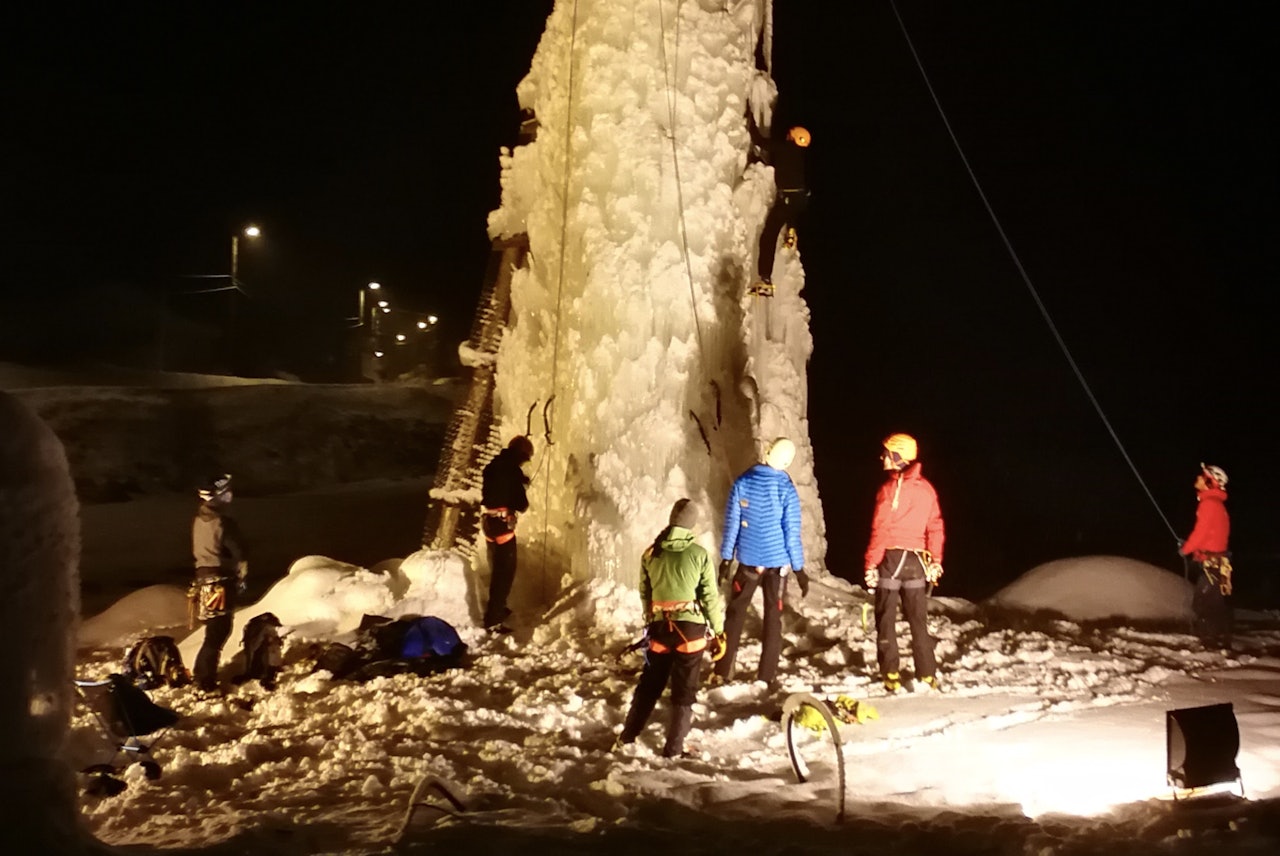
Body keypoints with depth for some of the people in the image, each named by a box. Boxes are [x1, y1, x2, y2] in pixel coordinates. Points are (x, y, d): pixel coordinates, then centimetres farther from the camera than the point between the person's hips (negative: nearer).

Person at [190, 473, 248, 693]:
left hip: (203, 576, 9)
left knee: (215, 628, 20)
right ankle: (205, 682, -3)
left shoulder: (199, 520, 9)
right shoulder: (223, 522, -18)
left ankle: (203, 673, 28)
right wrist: (242, 576, 2)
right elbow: (238, 551, -14)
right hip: (220, 581, -9)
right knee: (218, 631, -4)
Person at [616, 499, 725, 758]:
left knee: (650, 683, 19)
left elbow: (645, 593, 12)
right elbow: (710, 597, -5)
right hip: (690, 627, -3)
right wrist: (718, 632, 4)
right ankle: (673, 749, 9)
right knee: (684, 690, 7)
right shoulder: (699, 554, -7)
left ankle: (627, 738, 25)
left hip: (660, 627, 3)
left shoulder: (650, 554, 3)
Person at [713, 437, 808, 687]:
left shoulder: (743, 482, -6)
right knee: (773, 617, 10)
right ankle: (767, 674, 13)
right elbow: (791, 531, -11)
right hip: (777, 562, -2)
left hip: (747, 560, 2)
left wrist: (726, 558, 7)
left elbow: (731, 523, -2)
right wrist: (799, 568, -3)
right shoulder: (786, 488, -13)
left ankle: (722, 670, 12)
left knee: (735, 614, 12)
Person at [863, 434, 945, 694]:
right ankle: (927, 675, 12)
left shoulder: (890, 488, -12)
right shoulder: (926, 488, 4)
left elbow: (880, 530, -14)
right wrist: (935, 562, 12)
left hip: (891, 558, -5)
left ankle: (891, 675, 3)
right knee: (918, 621, 12)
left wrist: (870, 565, -9)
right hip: (916, 560, 5)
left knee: (886, 620, 4)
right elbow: (936, 528, 5)